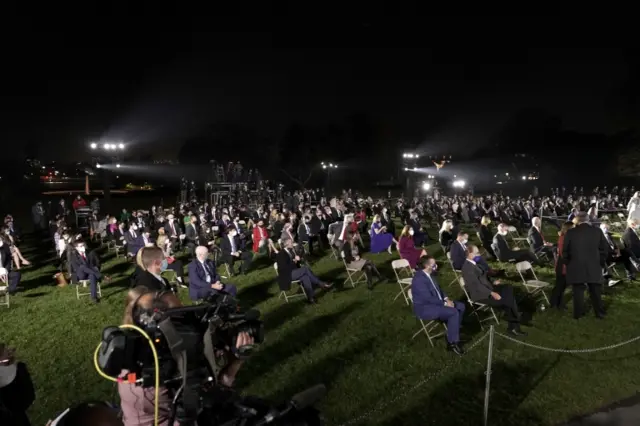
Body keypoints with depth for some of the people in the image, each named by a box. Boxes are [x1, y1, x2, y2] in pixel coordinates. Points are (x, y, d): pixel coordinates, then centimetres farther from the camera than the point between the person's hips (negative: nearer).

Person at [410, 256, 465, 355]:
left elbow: (438, 288, 16)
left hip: (435, 302, 10)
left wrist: (446, 298, -1)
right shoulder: (419, 279, -26)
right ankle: (452, 343, -12)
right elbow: (428, 298, -26)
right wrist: (445, 303, -18)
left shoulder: (429, 274, 5)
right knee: (454, 312, -24)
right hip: (425, 308, -10)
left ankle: (454, 332, 13)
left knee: (461, 306, 3)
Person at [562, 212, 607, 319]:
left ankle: (578, 313, 11)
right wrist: (601, 263, 13)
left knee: (578, 291, 6)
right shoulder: (597, 231, -2)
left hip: (576, 267, -2)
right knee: (595, 291, 14)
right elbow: (604, 249, 2)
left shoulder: (570, 232, -7)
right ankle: (600, 313, 23)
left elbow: (565, 250, -2)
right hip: (594, 267, 2)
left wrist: (567, 263, 12)